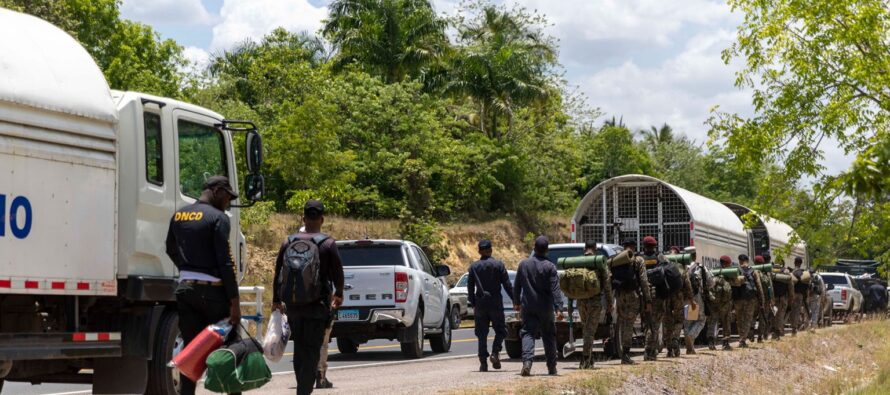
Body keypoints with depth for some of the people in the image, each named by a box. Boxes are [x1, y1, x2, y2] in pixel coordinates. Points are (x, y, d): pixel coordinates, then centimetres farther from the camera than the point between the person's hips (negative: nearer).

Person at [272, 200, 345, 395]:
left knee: (299, 349, 17)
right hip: (317, 305, -4)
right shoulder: (328, 244, -7)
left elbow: (278, 273, 8)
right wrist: (338, 295, 18)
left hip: (292, 305, 4)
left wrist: (276, 300, 19)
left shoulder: (288, 243, 4)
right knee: (312, 350, -3)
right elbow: (337, 274, -1)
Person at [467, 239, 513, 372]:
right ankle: (495, 352, -13)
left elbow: (470, 287, 6)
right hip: (495, 302, -2)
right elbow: (507, 285, -4)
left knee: (482, 334, 6)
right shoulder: (498, 265, -3)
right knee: (500, 331, 9)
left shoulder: (474, 266, 4)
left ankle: (483, 362, 1)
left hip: (480, 303, 2)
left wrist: (473, 304, 15)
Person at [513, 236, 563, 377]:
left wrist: (516, 302, 22)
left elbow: (516, 286, 9)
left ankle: (527, 361, -25)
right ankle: (551, 367, 17)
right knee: (548, 336, 11)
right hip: (545, 307, -1)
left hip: (528, 307, 1)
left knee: (528, 334, -2)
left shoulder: (523, 264, 0)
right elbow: (555, 289, -13)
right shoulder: (550, 267, -9)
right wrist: (558, 308, -15)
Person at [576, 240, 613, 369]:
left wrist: (570, 304, 13)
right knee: (590, 331, -2)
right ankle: (585, 360, -10)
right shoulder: (600, 263, -5)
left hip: (581, 301, 3)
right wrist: (609, 303, 1)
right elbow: (607, 285, -5)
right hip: (595, 301, -3)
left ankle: (590, 360, 20)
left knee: (587, 330, 17)